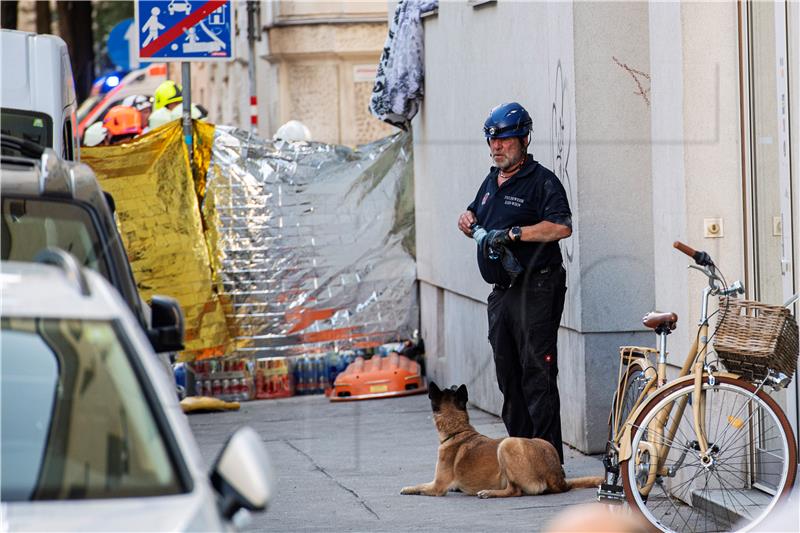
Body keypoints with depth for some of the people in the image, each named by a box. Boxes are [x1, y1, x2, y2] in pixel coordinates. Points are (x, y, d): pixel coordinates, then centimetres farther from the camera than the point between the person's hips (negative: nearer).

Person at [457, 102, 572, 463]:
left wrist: (513, 233, -23)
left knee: (537, 376, -11)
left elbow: (562, 226, -20)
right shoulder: (492, 181, 19)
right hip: (501, 293, 9)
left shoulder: (542, 182, -7)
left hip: (536, 293, -9)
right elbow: (473, 215, 33)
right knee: (509, 377, 11)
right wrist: (467, 221, 9)